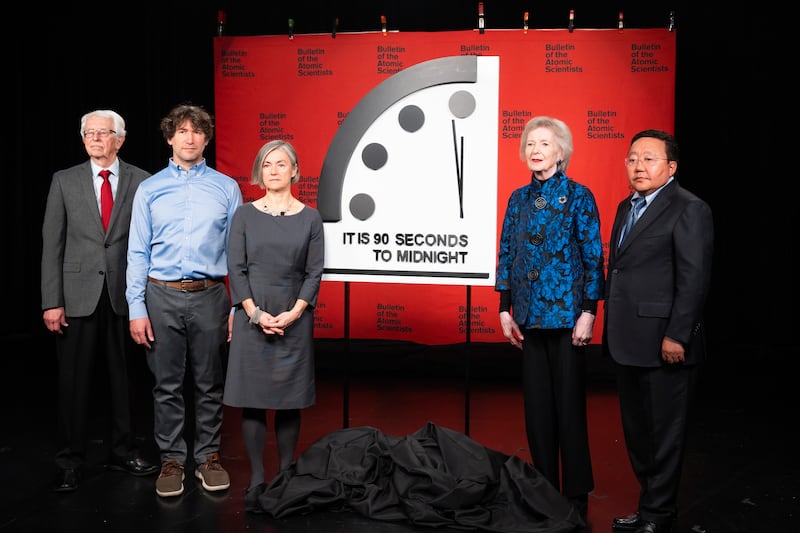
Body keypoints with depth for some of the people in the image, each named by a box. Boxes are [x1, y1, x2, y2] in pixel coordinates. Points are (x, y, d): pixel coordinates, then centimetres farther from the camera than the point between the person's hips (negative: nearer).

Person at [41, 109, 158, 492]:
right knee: (74, 381, 5)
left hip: (125, 295, 0)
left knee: (123, 376, 10)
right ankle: (70, 462, 18)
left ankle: (123, 452, 25)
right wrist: (52, 302, -5)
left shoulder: (141, 182, 3)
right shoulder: (65, 181, 5)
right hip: (78, 296, 0)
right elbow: (52, 244, 2)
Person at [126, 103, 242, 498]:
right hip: (163, 295, 0)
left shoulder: (226, 188, 5)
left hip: (210, 295, 0)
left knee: (209, 384, 9)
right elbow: (138, 252, 3)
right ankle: (171, 459, 20)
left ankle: (208, 457, 22)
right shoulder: (149, 189, 5)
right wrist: (137, 308, -4)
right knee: (167, 385, 7)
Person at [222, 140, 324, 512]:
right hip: (251, 317, 0)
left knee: (290, 398, 5)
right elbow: (236, 269, -1)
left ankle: (286, 475, 15)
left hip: (294, 318, 0)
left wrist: (294, 313, -12)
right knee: (252, 398, 1)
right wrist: (256, 313, -12)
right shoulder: (245, 215, 3)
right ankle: (256, 479, 8)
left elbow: (314, 272, 1)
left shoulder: (309, 217, 4)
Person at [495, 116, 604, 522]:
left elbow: (593, 258, -7)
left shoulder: (578, 196, -5)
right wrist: (505, 310, 5)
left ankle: (576, 496, 15)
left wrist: (588, 313, -12)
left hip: (566, 314, -5)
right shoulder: (518, 198, 9)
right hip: (529, 316, 5)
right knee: (535, 403, 10)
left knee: (568, 403, 2)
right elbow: (506, 255, 10)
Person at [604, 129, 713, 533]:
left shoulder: (689, 210, -11)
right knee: (637, 433, 18)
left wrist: (676, 337, -20)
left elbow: (695, 280, -17)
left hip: (662, 346, -9)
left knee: (663, 435, 5)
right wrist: (611, 328, 14)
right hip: (627, 344, 9)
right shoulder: (626, 207, 15)